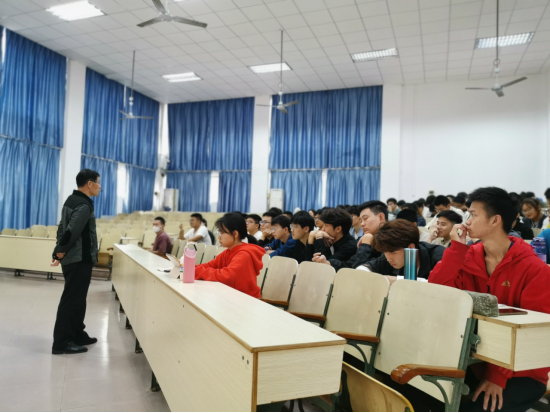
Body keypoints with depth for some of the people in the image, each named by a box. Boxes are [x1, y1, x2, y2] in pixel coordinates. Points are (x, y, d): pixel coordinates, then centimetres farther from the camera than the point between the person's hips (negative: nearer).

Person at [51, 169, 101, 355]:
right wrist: (61, 252, -12)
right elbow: (71, 232, -27)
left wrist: (59, 251, 11)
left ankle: (77, 335, 27)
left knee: (76, 299, 17)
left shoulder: (72, 201, 13)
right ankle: (62, 342, 4)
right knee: (72, 300, -3)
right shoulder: (84, 206, -19)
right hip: (80, 259, -10)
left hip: (73, 259, 10)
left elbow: (62, 228, 15)